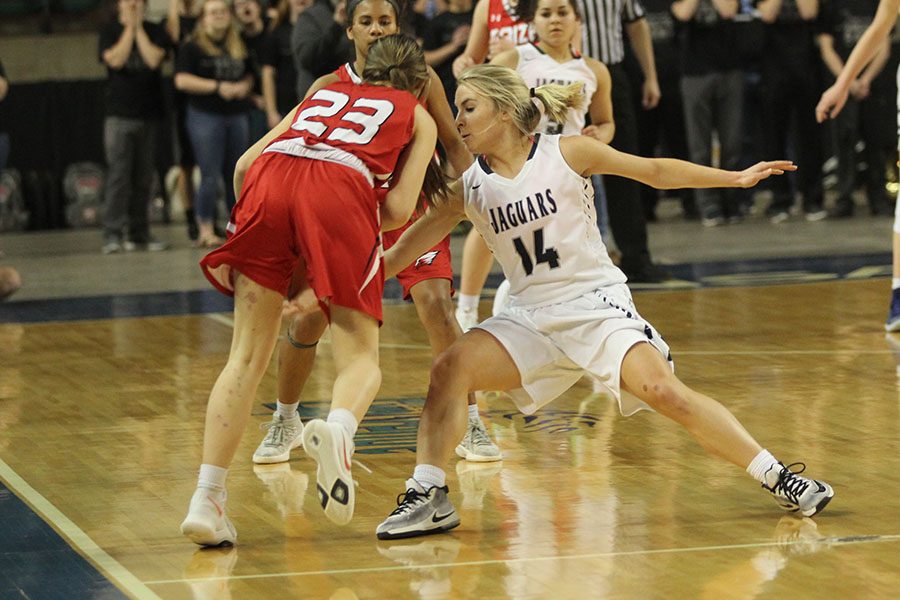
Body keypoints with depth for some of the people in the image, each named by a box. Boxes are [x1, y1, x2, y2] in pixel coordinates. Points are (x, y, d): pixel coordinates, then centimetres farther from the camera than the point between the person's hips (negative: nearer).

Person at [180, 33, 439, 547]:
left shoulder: (324, 93, 37)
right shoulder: (418, 117, 28)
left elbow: (245, 164, 29)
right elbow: (399, 210, 14)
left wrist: (255, 231, 43)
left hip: (269, 177, 3)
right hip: (339, 186, -3)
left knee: (248, 357, 5)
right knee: (361, 356, 3)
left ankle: (207, 500, -6)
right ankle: (339, 428, -32)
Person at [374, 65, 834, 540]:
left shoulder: (566, 153, -6)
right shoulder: (468, 190, 2)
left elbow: (654, 171, 2)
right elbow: (401, 254, 9)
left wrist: (736, 178, 0)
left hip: (597, 305, -3)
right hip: (531, 318, 3)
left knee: (662, 390, -23)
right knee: (450, 368, -20)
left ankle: (777, 478, -13)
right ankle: (426, 497, -13)